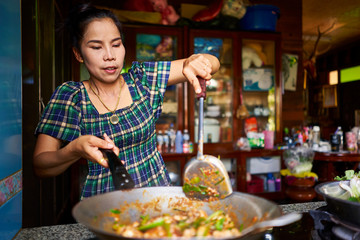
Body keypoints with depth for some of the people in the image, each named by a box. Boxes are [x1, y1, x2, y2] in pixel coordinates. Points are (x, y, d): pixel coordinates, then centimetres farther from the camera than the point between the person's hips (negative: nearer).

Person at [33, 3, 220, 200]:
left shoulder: (141, 77, -3)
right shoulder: (69, 95, -6)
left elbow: (213, 64, -3)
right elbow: (39, 166, -8)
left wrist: (193, 60, -26)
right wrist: (75, 150, -28)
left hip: (157, 194, 1)